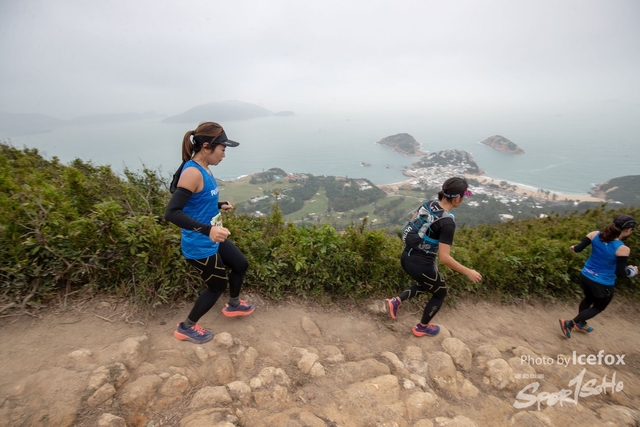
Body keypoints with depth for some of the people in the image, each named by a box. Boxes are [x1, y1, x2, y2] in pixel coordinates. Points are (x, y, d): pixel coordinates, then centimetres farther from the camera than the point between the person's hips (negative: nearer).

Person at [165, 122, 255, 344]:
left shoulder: (203, 169, 2)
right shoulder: (192, 172, -26)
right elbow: (171, 212, -33)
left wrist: (220, 206, 23)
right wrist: (207, 230, -41)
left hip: (213, 240, 9)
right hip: (199, 246, -9)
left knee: (241, 264, 23)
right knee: (218, 285, 10)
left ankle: (234, 305, 48)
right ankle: (186, 328, 33)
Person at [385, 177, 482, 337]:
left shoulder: (428, 204, -2)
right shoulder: (447, 222, -23)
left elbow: (412, 224, 12)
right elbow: (444, 257, -23)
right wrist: (468, 272, -11)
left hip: (406, 258, 7)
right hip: (421, 266, -7)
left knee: (425, 285, 35)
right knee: (440, 293, 23)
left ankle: (395, 301, 22)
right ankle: (421, 327, 40)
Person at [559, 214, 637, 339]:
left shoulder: (595, 234, -13)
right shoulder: (623, 249, -23)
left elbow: (578, 249, -8)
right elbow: (619, 273, -18)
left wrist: (573, 247, 14)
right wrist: (631, 271, 3)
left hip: (585, 276, 5)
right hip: (603, 284, -5)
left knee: (588, 299, 30)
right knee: (599, 307, 20)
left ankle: (581, 324, 48)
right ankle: (569, 324, 12)